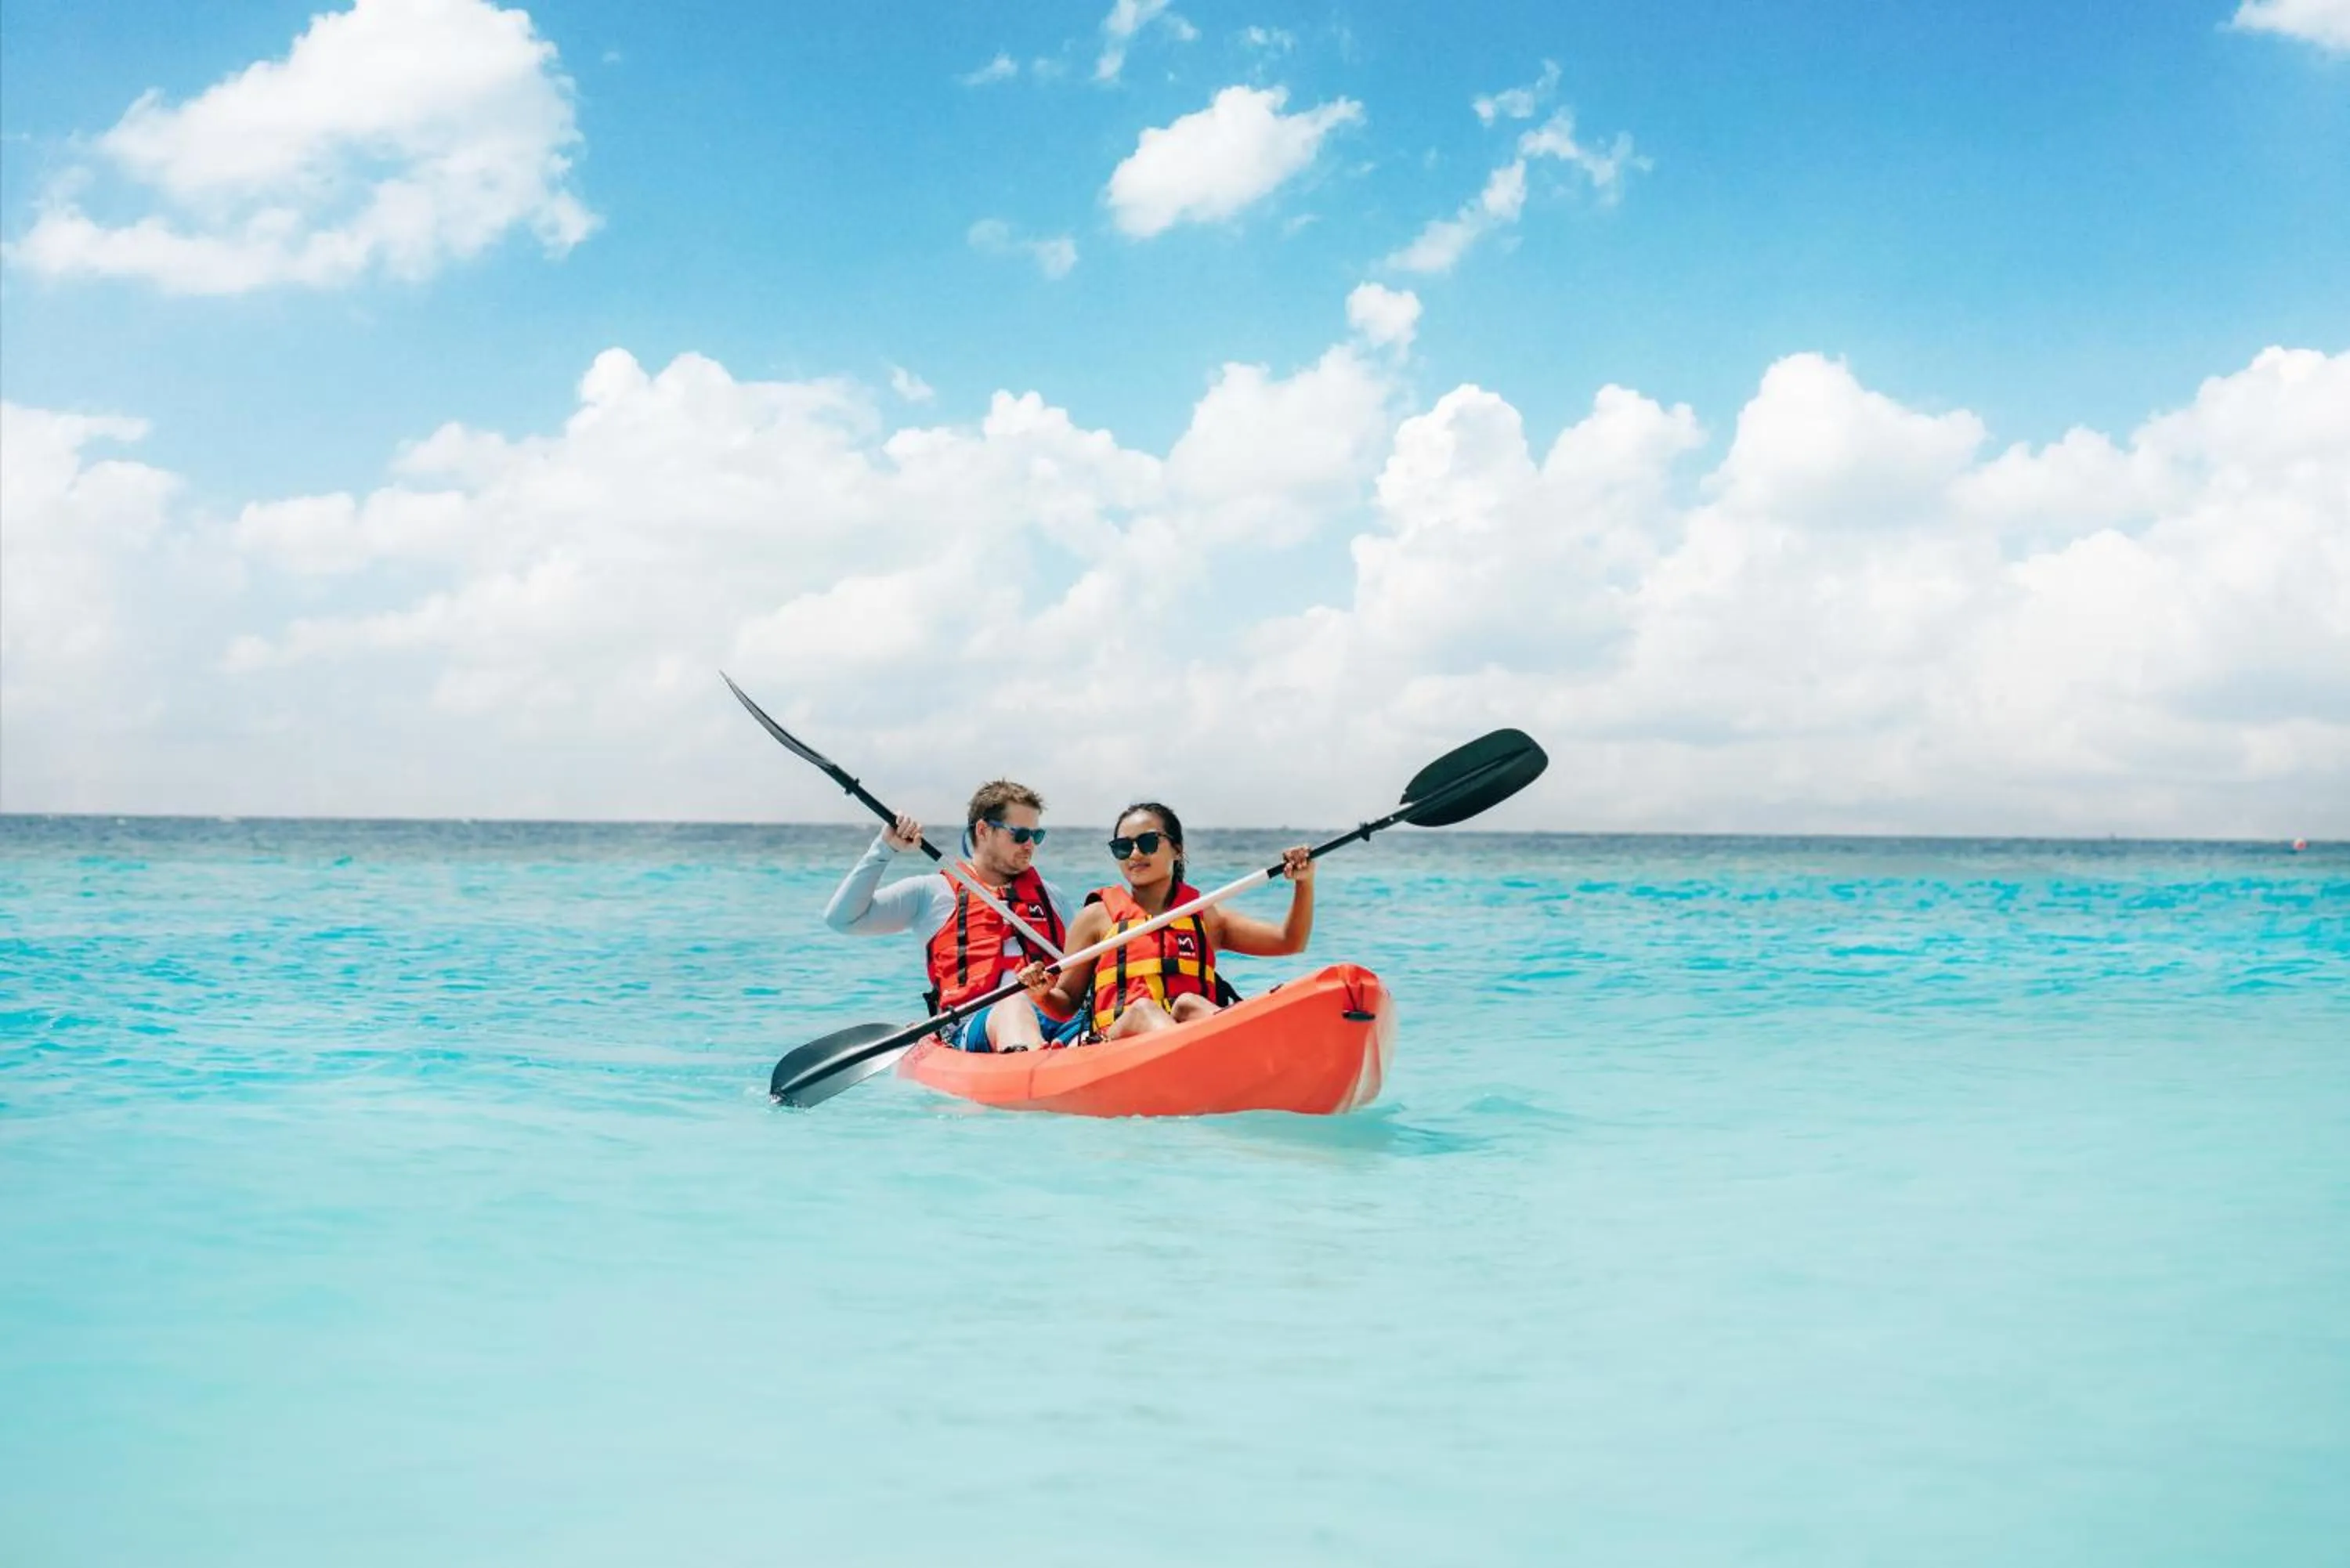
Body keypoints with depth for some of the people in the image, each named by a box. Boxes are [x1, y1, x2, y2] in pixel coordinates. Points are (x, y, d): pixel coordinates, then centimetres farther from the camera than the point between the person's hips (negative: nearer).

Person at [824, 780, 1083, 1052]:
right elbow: (842, 919, 11)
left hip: (1056, 1022, 3)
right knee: (1014, 1006, -42)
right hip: (974, 1027, -3)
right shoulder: (932, 892, 18)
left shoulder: (1051, 897, 30)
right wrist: (885, 850, 5)